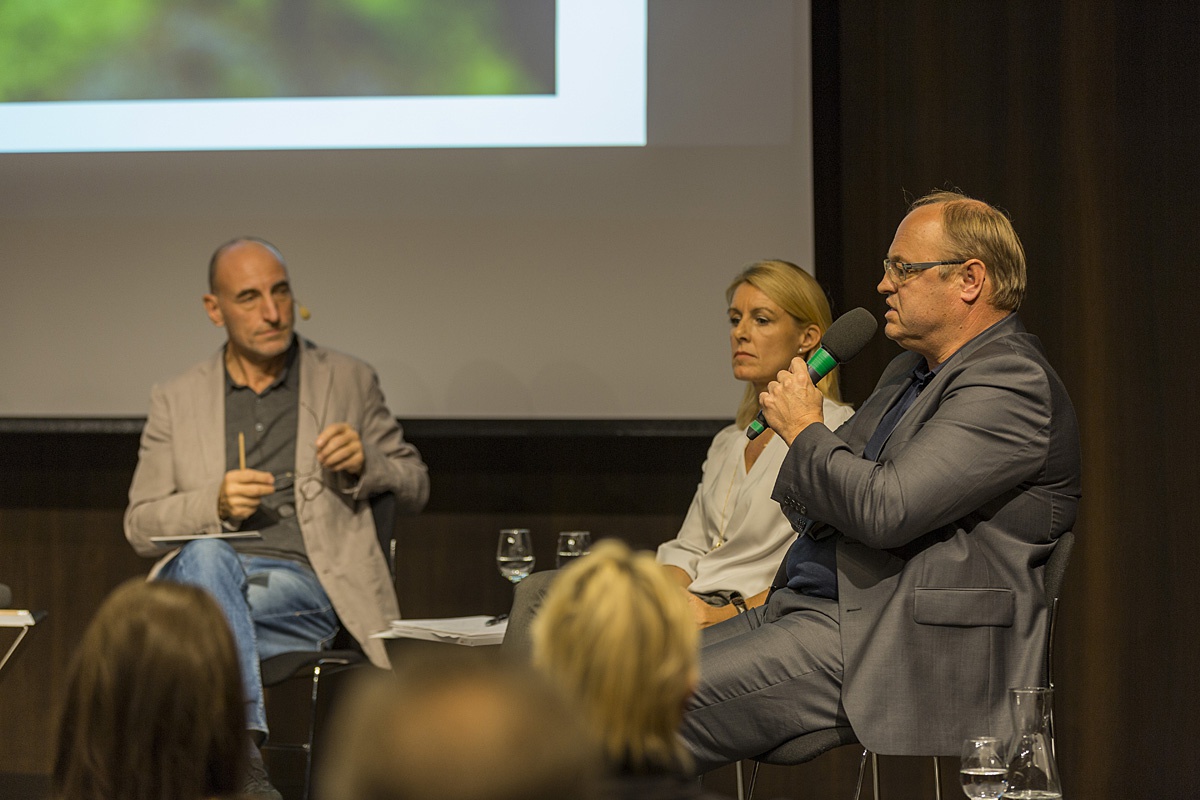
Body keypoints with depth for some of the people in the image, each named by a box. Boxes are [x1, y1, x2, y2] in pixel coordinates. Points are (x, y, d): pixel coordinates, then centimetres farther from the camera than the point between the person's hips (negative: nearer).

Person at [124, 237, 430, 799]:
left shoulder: (348, 382, 16)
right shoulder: (176, 401, 16)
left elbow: (415, 485, 20)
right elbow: (139, 526, 12)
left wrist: (363, 462, -3)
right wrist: (214, 504, -9)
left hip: (306, 588, -1)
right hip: (205, 573, 1)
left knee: (207, 620, -34)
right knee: (209, 556, -37)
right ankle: (243, 753, -48)